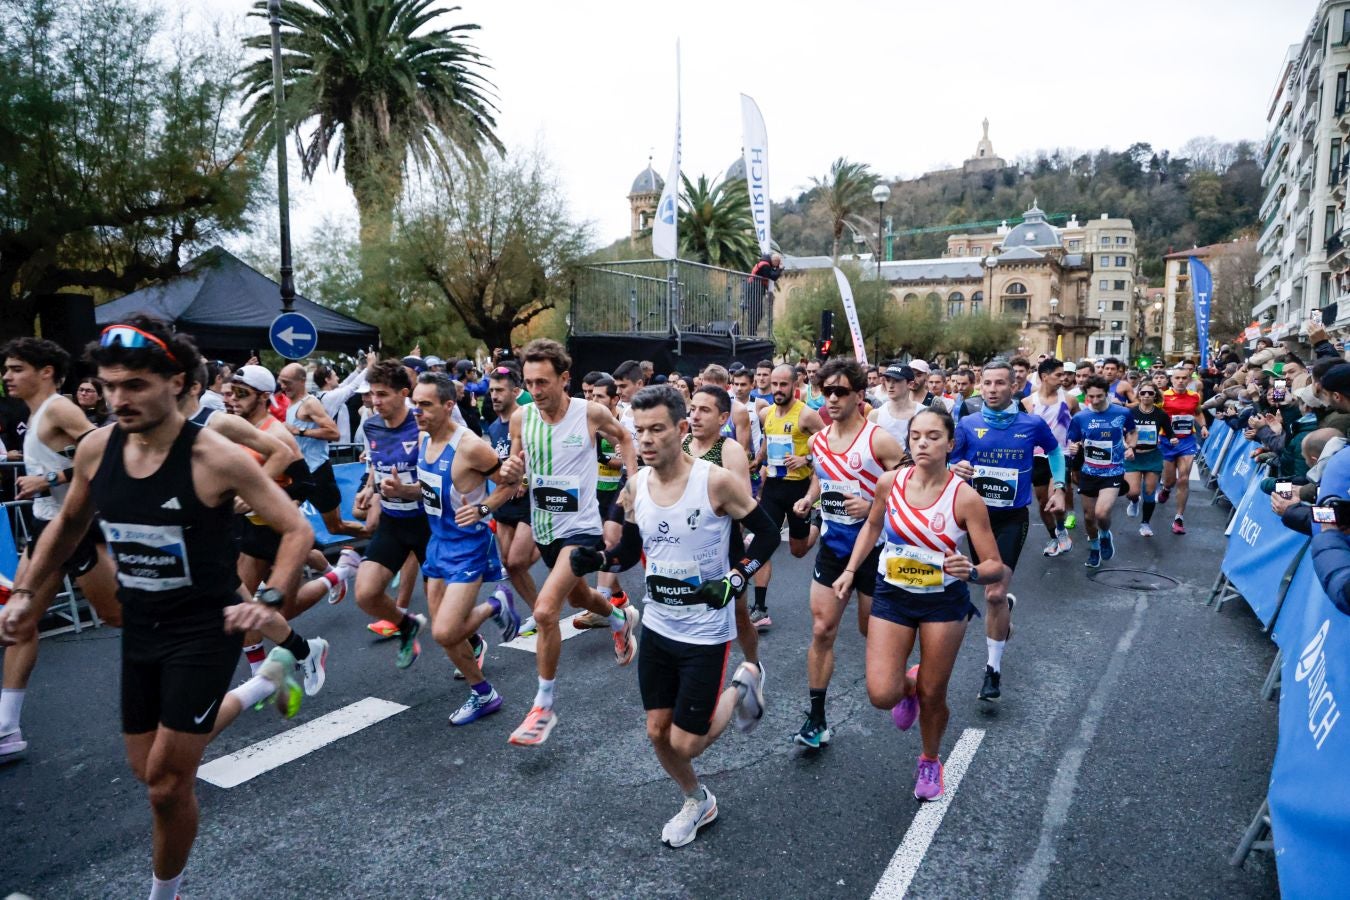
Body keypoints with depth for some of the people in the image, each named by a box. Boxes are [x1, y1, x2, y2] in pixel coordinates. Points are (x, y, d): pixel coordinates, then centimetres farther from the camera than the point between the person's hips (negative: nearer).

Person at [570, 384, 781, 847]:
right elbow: (629, 551, 8)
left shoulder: (716, 481, -20)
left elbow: (767, 534, -9)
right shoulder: (636, 485, -4)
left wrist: (734, 581, -20)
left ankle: (742, 686, 27)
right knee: (657, 734, 12)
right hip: (657, 626, 5)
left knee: (685, 744, 1)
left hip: (705, 631, -5)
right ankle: (697, 802, 41)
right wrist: (595, 557, -12)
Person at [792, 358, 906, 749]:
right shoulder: (818, 441, 2)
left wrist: (873, 506, -28)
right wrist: (808, 499, 3)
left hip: (873, 547, -4)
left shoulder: (879, 440, -15)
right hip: (832, 546, 4)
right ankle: (816, 717, 8)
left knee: (872, 630, 12)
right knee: (821, 631, 0)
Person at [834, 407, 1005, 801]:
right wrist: (850, 570, 7)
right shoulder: (889, 483, -11)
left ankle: (930, 761, 42)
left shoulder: (965, 497, -19)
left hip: (944, 602, -2)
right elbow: (872, 525, 11)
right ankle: (908, 686, 30)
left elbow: (996, 567, -16)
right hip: (892, 596, 2)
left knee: (932, 695, 10)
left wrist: (971, 571, -37)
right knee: (881, 695, -8)